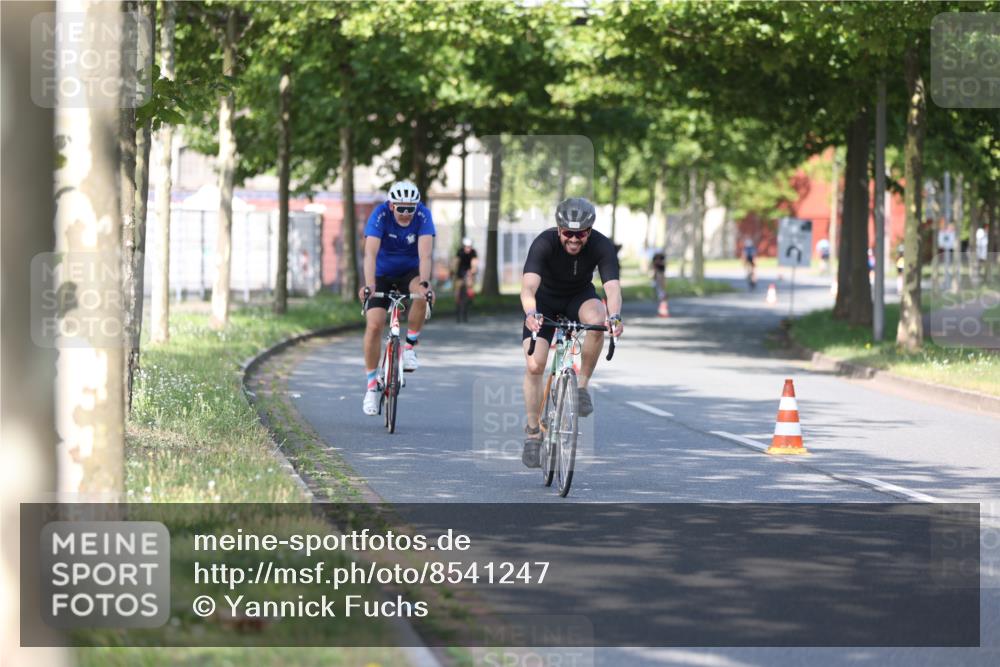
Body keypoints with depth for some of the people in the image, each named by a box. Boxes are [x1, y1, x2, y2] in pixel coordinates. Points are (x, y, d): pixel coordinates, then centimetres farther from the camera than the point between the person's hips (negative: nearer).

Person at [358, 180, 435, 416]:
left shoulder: (423, 216, -23)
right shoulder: (380, 216, -25)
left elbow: (425, 254, -33)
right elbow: (371, 253, -35)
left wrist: (424, 283, -49)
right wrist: (369, 285, -50)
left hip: (409, 271, 0)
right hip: (382, 274, 0)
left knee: (423, 295, -33)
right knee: (374, 325, -15)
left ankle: (410, 347, -14)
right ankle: (371, 385, -2)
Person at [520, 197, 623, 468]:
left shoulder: (601, 246, -27)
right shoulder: (544, 243, -31)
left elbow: (613, 287, -39)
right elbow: (528, 286, -44)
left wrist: (614, 316, -60)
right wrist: (531, 313, -65)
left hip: (579, 298, 1)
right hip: (545, 301, -1)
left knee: (596, 319, -34)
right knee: (534, 366, -16)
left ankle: (582, 385, -15)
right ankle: (533, 432, 2)